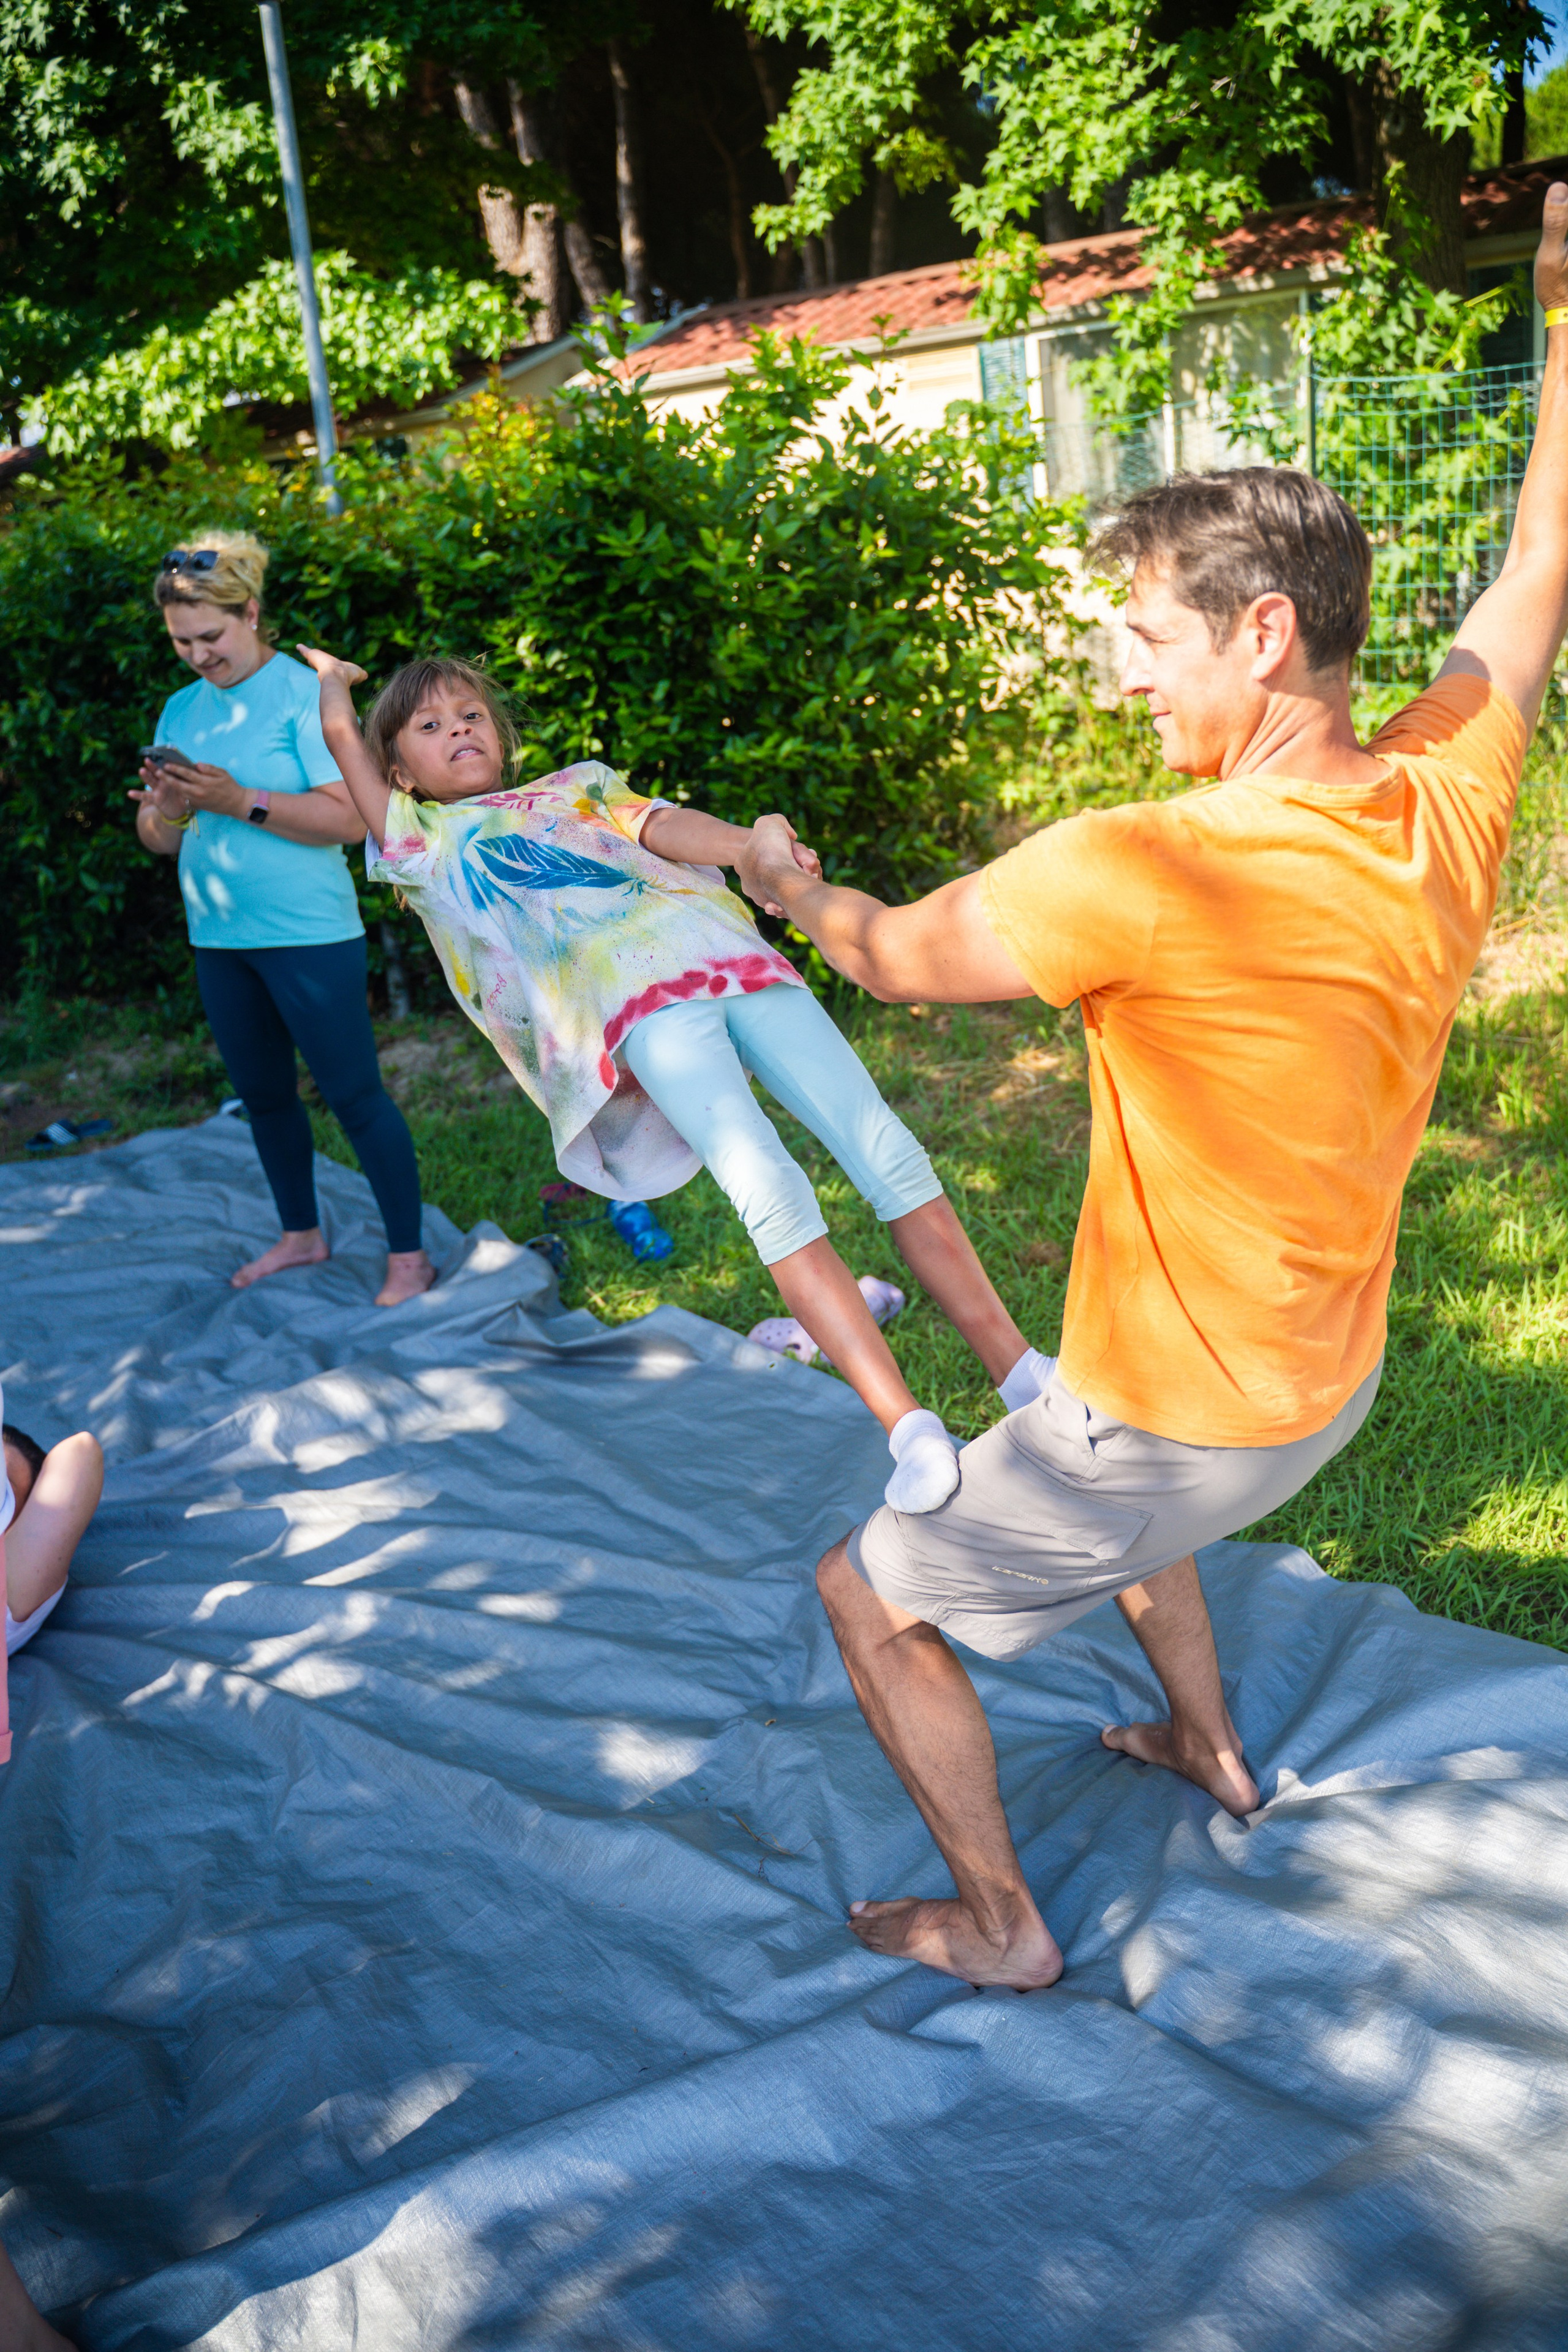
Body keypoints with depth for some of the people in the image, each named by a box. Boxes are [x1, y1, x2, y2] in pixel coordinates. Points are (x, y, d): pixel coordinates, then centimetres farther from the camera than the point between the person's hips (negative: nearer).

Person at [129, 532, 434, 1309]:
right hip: (218, 938, 7)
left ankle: (408, 1255, 8)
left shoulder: (305, 694, -9)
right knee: (263, 1096, 17)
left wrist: (239, 801, -23)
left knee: (354, 1094, -2)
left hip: (308, 933, -7)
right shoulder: (182, 709, 11)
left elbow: (351, 819, -19)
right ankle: (300, 1234, 33)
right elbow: (158, 840, 12)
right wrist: (167, 810, -11)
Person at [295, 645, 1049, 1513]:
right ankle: (911, 1432, -25)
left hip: (724, 952, 4)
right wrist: (333, 676, 51)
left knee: (886, 1149, -9)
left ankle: (1021, 1373, -2)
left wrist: (757, 848, -5)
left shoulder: (572, 788, 33)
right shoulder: (423, 838, 27)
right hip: (635, 1004, -3)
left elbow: (664, 825, 14)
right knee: (768, 1190, -25)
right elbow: (341, 733, 29)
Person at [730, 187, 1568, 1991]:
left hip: (1179, 1419, -8)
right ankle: (1211, 1745, 54)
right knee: (1104, 1482, 38)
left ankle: (999, 1925, 27)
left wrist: (786, 882, 9)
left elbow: (899, 958, -13)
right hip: (1332, 1380, 8)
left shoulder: (1140, 875, -31)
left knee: (872, 1595, 12)